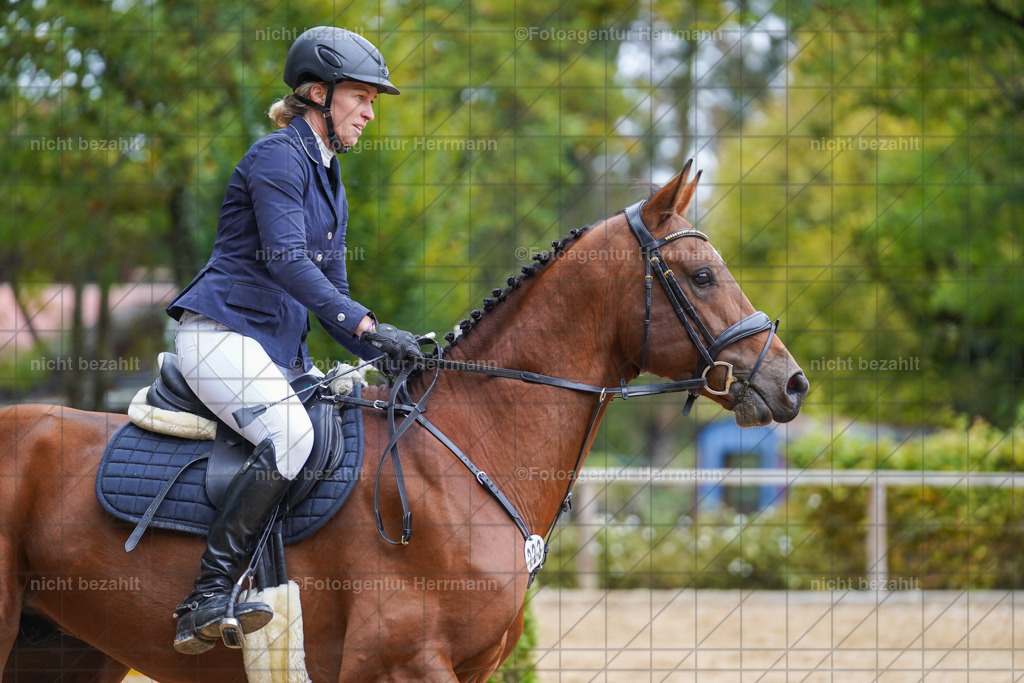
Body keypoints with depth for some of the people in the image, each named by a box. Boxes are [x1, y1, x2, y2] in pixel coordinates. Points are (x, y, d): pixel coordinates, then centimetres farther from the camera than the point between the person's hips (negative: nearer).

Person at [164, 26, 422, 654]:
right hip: (222, 332, -10)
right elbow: (285, 259, -22)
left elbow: (331, 289, 24)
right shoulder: (279, 157, -9)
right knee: (291, 433, -31)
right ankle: (208, 600, -33)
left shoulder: (330, 182, 20)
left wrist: (387, 353, 9)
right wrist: (367, 326, -27)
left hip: (280, 346, 10)